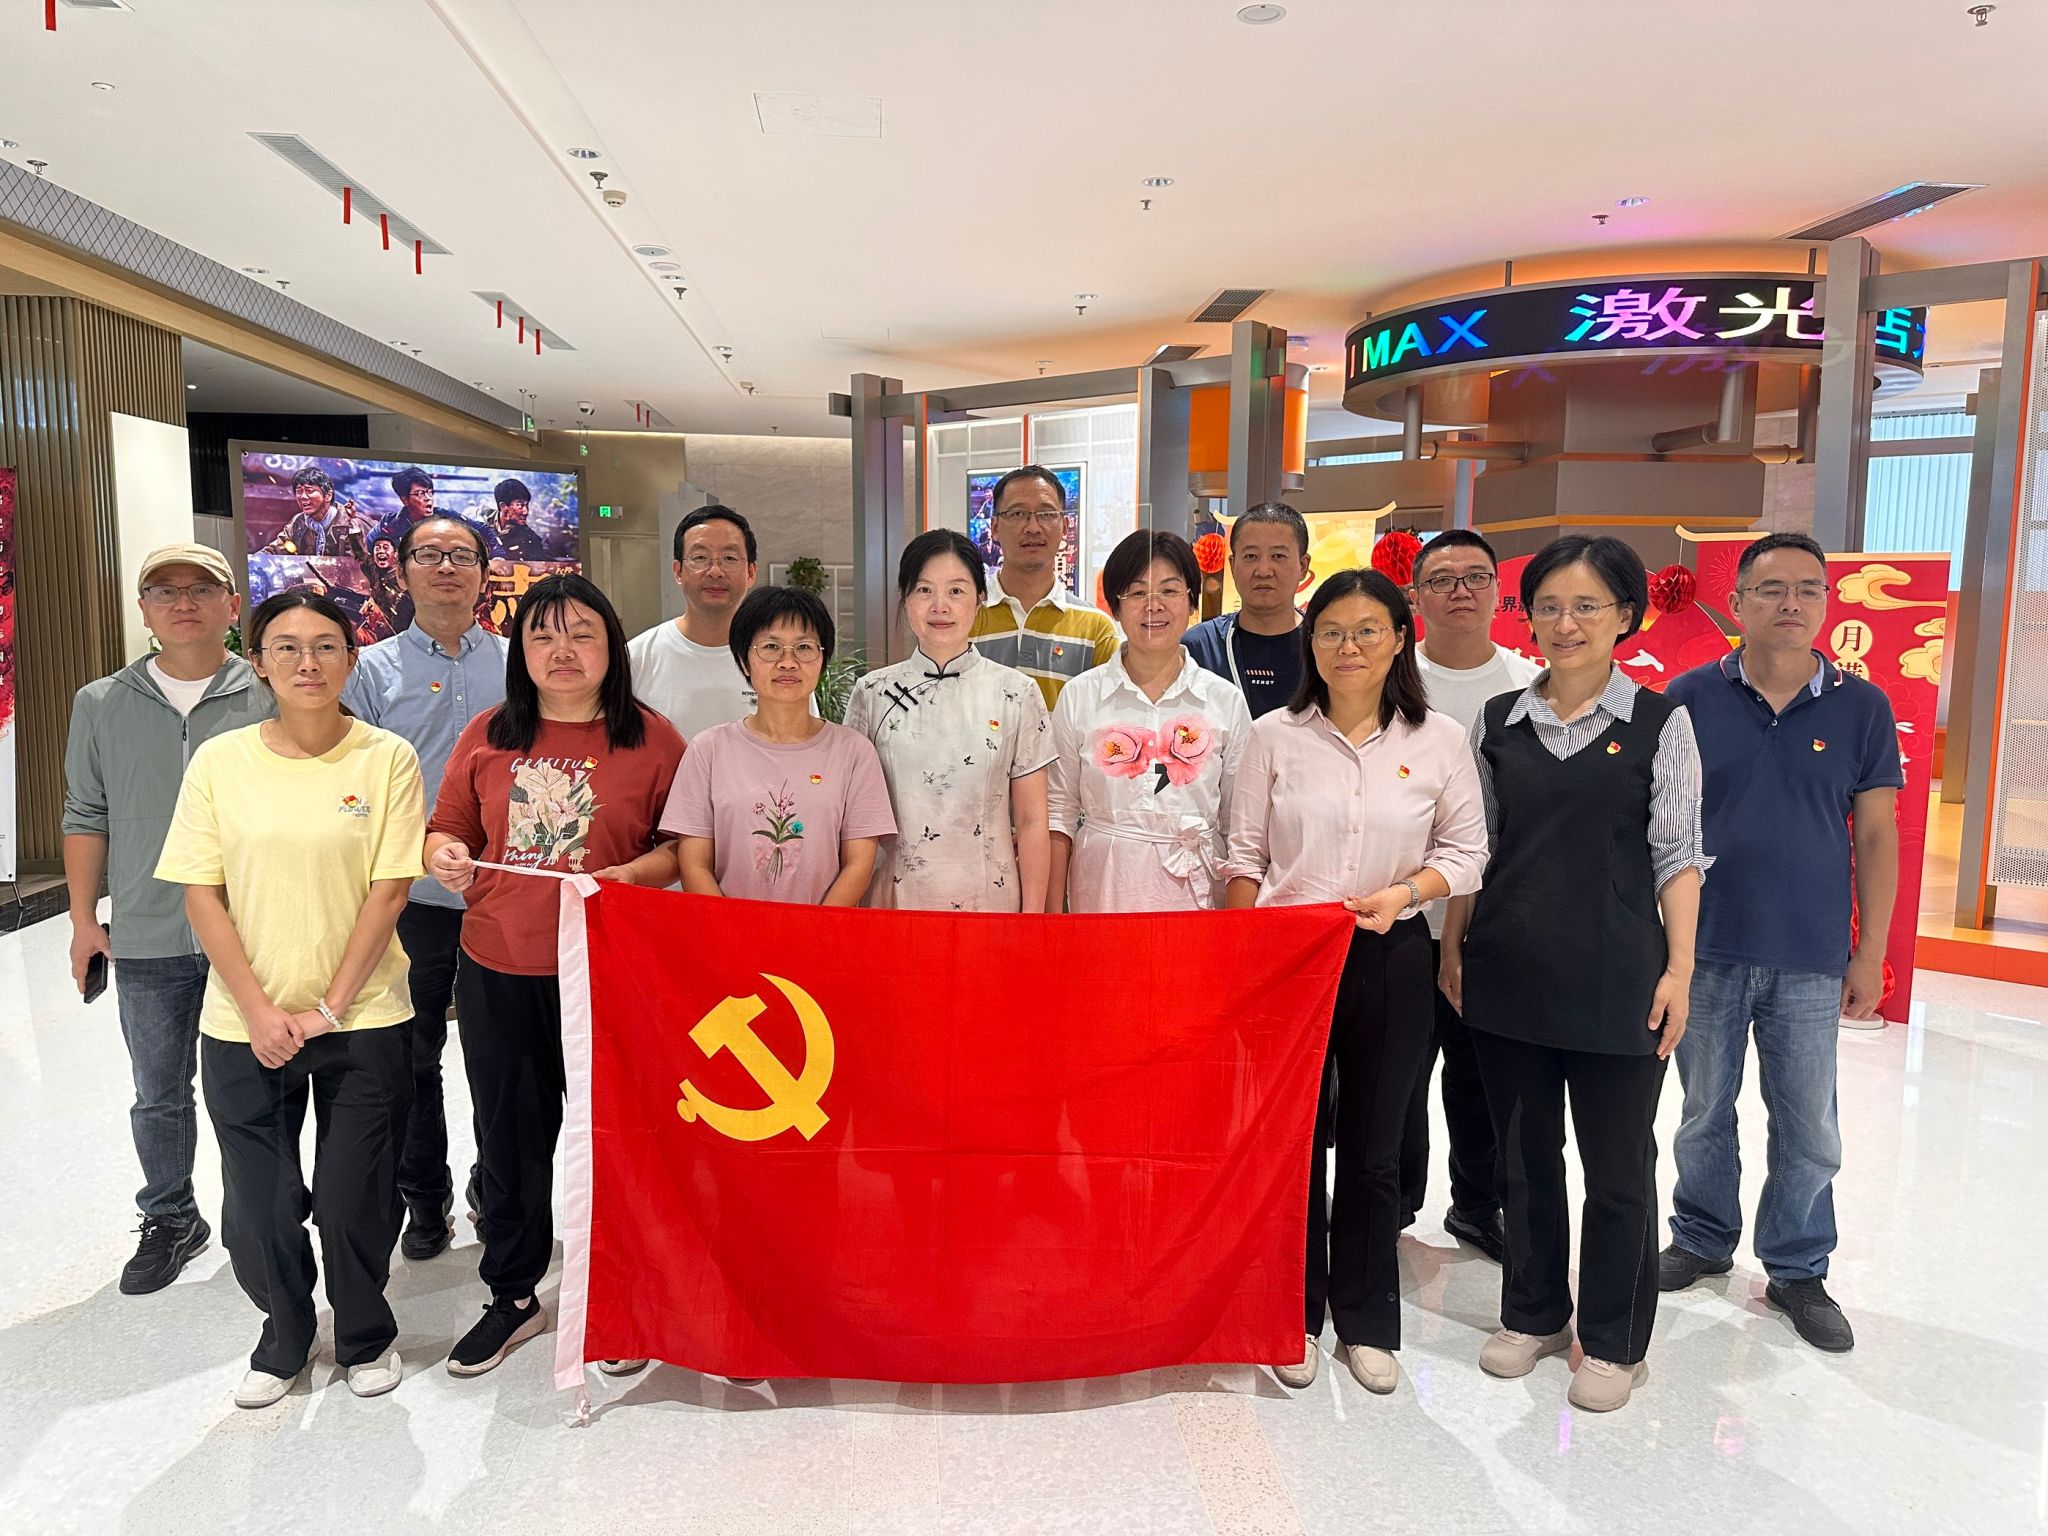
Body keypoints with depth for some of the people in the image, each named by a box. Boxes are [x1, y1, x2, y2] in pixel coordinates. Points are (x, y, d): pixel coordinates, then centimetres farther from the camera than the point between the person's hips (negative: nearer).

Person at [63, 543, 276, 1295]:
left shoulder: (272, 698, -4)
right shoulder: (101, 705, 5)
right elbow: (86, 817, 9)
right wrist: (84, 919, 7)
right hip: (148, 942, 2)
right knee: (159, 1095, 14)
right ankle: (169, 1220, 33)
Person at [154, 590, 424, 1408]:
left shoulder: (387, 758, -6)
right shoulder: (219, 760, -1)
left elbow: (389, 891, -7)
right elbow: (201, 894, -1)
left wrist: (327, 1008, -10)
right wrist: (257, 1010, -9)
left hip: (362, 1021, -2)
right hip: (244, 1027, 2)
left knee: (354, 1201, 6)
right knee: (257, 1207, 11)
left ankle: (365, 1337, 33)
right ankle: (284, 1335, 38)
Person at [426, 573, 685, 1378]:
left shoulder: (653, 739, -2)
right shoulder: (487, 737, 6)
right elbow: (447, 829, 13)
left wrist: (633, 874, -20)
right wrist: (443, 854, -9)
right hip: (498, 971, 3)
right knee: (508, 1136, 15)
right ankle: (513, 1296, 35)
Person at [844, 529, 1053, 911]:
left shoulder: (1017, 693, -2)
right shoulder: (872, 694, 1)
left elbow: (1031, 822, -1)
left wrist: (1033, 915, -4)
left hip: (990, 896, -1)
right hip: (894, 897, 1)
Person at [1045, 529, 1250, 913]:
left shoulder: (1226, 701, 3)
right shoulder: (1079, 697, 2)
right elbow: (1059, 812, 4)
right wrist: (1053, 911, 0)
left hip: (1196, 886, 1)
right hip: (1103, 888, 0)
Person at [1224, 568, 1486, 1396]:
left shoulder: (1439, 740, -1)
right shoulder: (1274, 736, -2)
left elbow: (1467, 852, 3)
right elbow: (1245, 855, 2)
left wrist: (1405, 891, -14)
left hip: (1391, 958, 1)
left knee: (1374, 1147, 12)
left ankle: (1367, 1323, 30)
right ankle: (1295, 1317, 27)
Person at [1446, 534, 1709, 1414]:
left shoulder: (1660, 723, -2)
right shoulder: (1498, 721, 6)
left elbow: (1677, 854, -2)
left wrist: (1679, 966, -8)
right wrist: (1453, 947, 5)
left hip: (1616, 977, -3)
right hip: (1509, 973, 3)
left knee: (1617, 1163, 8)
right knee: (1524, 1153, 15)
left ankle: (1613, 1342, 27)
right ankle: (1533, 1315, 34)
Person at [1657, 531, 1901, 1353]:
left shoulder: (1861, 708, -1)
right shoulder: (1691, 697, -3)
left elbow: (1877, 837, 2)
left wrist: (1870, 954, 0)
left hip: (1812, 962, 0)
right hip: (1705, 950, 0)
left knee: (1807, 1128, 10)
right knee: (1706, 1111, 15)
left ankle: (1798, 1270, 28)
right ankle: (1703, 1239, 34)